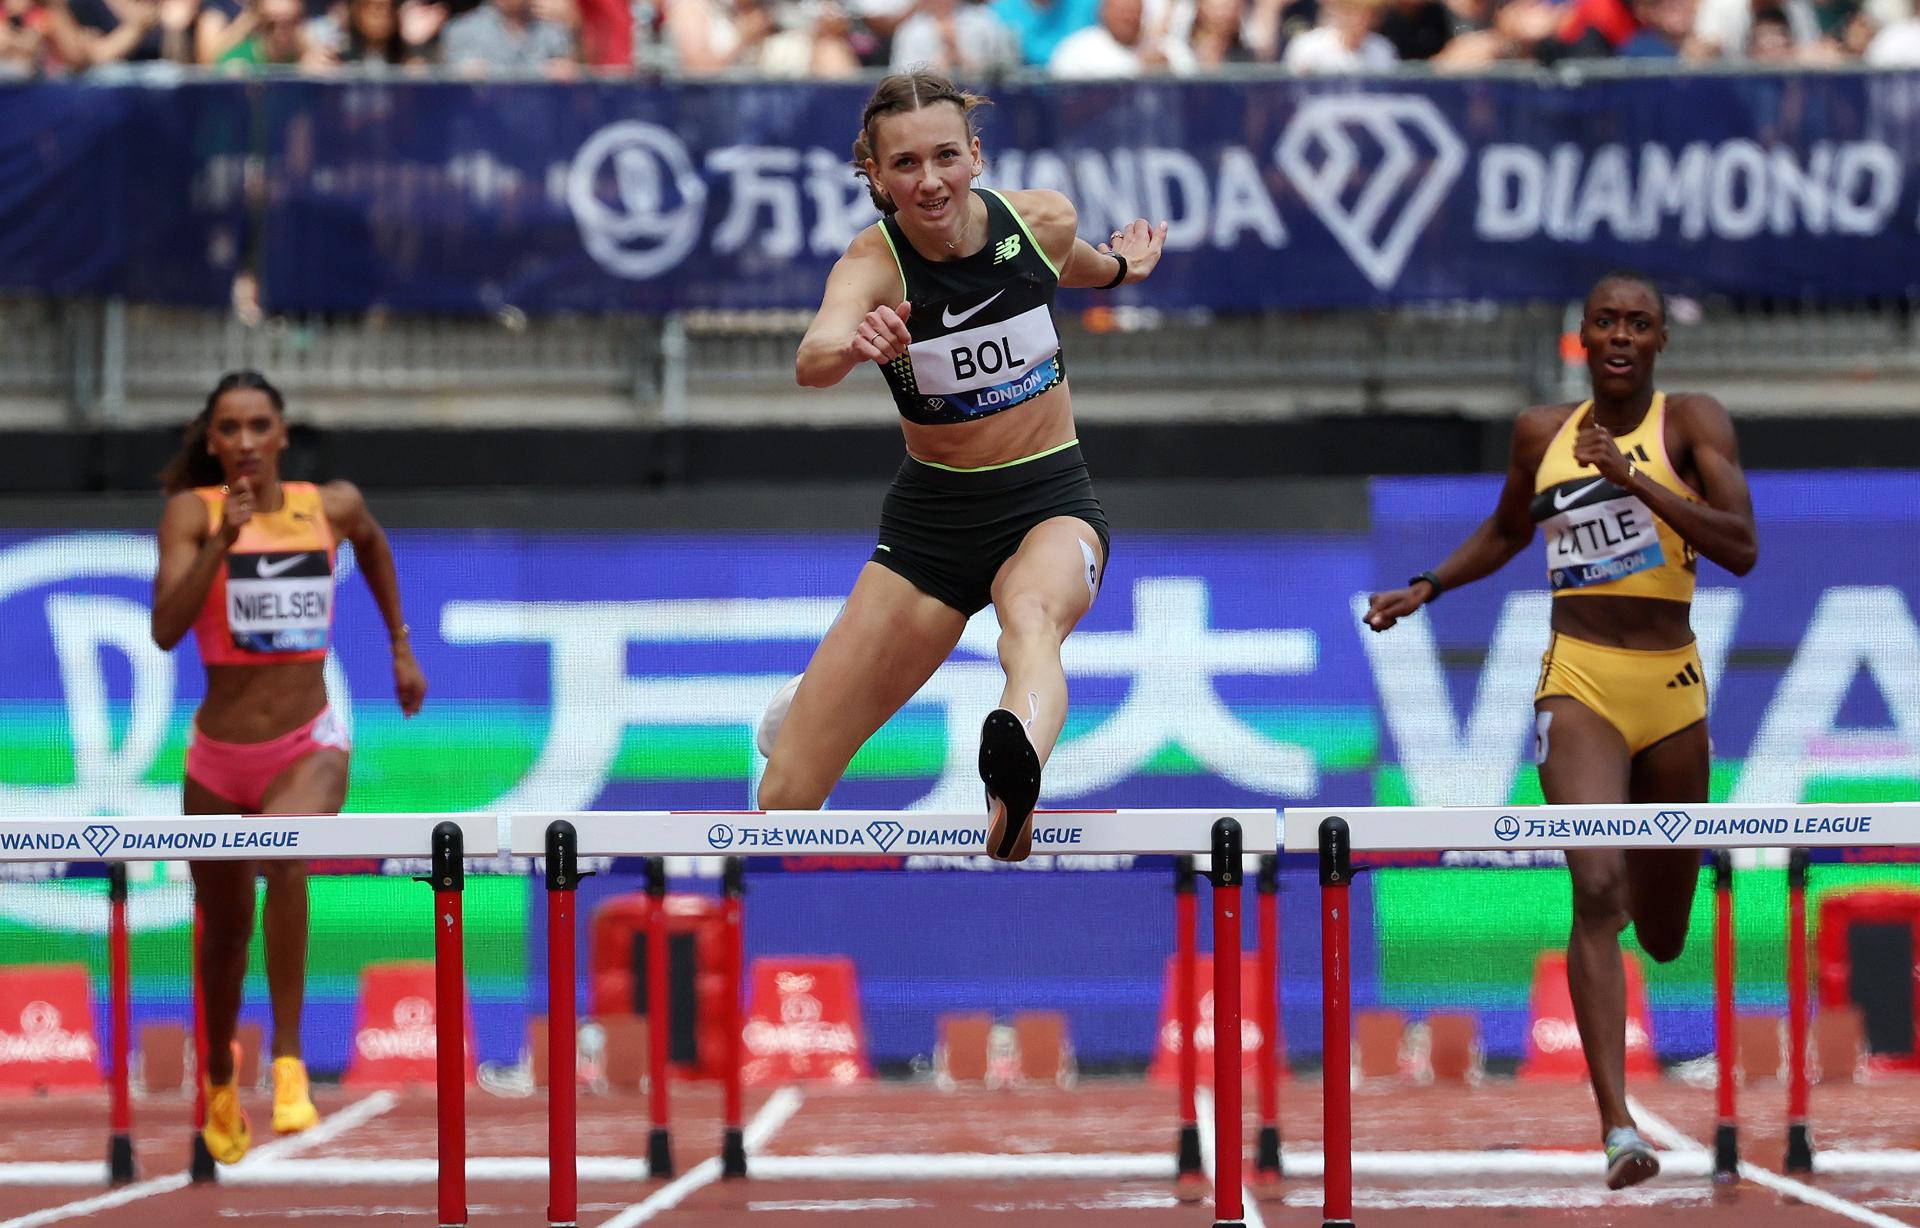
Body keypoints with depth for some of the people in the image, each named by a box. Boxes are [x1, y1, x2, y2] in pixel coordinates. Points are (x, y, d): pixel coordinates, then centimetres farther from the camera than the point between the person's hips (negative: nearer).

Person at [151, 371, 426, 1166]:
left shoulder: (332, 505, -1)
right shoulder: (193, 512, -8)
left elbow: (372, 543, 25)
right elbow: (165, 629, -20)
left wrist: (400, 644, 27)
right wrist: (223, 540, -28)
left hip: (309, 746, -1)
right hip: (219, 755, 1)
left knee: (285, 855, -34)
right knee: (225, 927, 16)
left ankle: (290, 1062, -29)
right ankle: (220, 1082, 44)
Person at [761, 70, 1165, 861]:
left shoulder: (1041, 220, -9)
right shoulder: (873, 264, -18)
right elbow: (811, 360, -42)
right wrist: (855, 345, -62)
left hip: (1051, 500, 0)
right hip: (931, 519, 0)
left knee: (1032, 616, -40)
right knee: (786, 797, -3)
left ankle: (1014, 779, -72)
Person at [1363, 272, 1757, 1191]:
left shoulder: (1691, 422, -1)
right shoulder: (1542, 433, 8)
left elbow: (1742, 548, -14)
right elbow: (1505, 533, 28)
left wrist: (1634, 479, -20)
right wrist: (1426, 589, 15)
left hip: (1672, 686, 0)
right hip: (1579, 683, 0)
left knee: (1663, 933, 14)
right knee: (1597, 890, -22)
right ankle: (1618, 1128, -28)